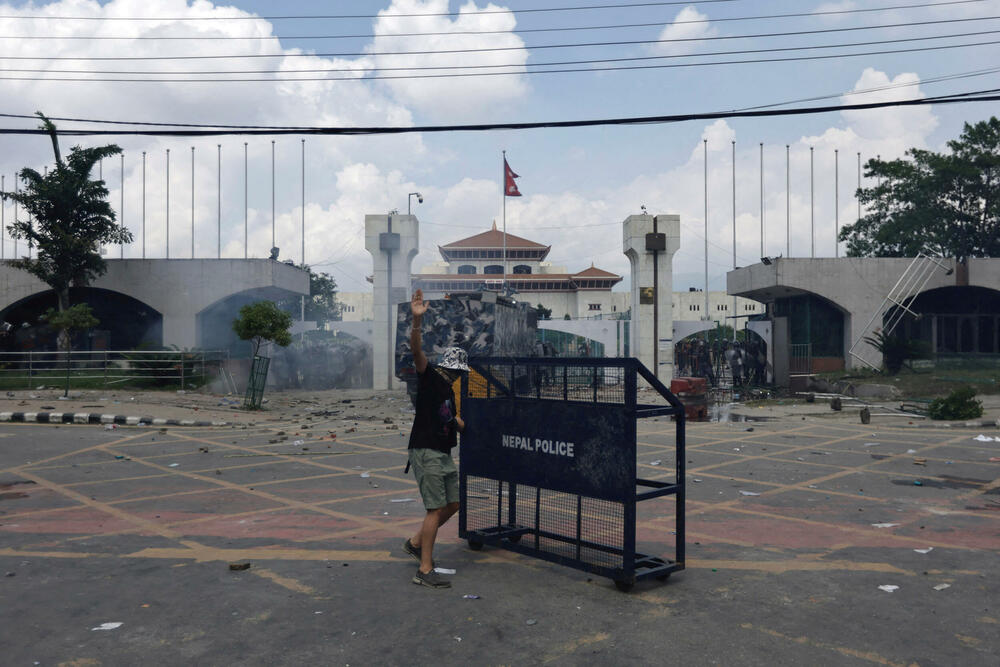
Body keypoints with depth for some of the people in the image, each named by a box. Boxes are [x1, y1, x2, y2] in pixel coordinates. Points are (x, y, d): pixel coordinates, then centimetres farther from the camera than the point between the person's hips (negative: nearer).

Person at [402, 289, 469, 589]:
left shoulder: (447, 387, 17)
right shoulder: (429, 377, -9)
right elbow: (417, 351, -27)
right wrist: (417, 321, -40)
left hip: (444, 454, 9)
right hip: (426, 453, -9)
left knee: (452, 504, 14)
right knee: (436, 509, -9)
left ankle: (416, 542, 31)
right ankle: (425, 570, -2)